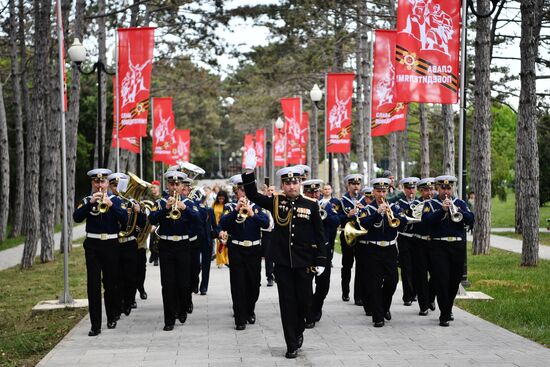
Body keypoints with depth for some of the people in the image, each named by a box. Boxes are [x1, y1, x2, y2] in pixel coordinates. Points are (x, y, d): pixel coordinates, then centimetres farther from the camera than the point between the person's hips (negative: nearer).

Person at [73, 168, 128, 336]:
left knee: (110, 283, 10)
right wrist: (90, 203, -21)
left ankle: (112, 318, 28)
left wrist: (111, 205, -21)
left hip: (111, 245, 0)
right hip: (92, 245, 0)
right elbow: (77, 217, -11)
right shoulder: (87, 201, 6)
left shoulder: (115, 200, 5)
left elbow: (125, 219, -9)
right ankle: (95, 325, -6)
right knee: (93, 285, -6)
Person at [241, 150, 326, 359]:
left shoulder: (311, 205, -1)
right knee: (287, 303, 3)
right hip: (282, 262, 0)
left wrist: (320, 261, -2)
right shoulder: (276, 202, 3)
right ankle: (292, 345, 10)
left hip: (304, 262, 0)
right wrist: (249, 171, -15)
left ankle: (298, 331, 35)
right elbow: (252, 195, -3)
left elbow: (319, 235, 1)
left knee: (304, 301, 8)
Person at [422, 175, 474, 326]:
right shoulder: (430, 204, 5)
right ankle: (444, 315, -8)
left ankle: (448, 309, 30)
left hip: (458, 246, 3)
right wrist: (442, 210, -23)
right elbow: (426, 220, -14)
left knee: (455, 280, 10)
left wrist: (458, 211, -18)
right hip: (439, 246, -3)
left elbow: (470, 220, -1)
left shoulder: (460, 203, 13)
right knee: (442, 280, -9)